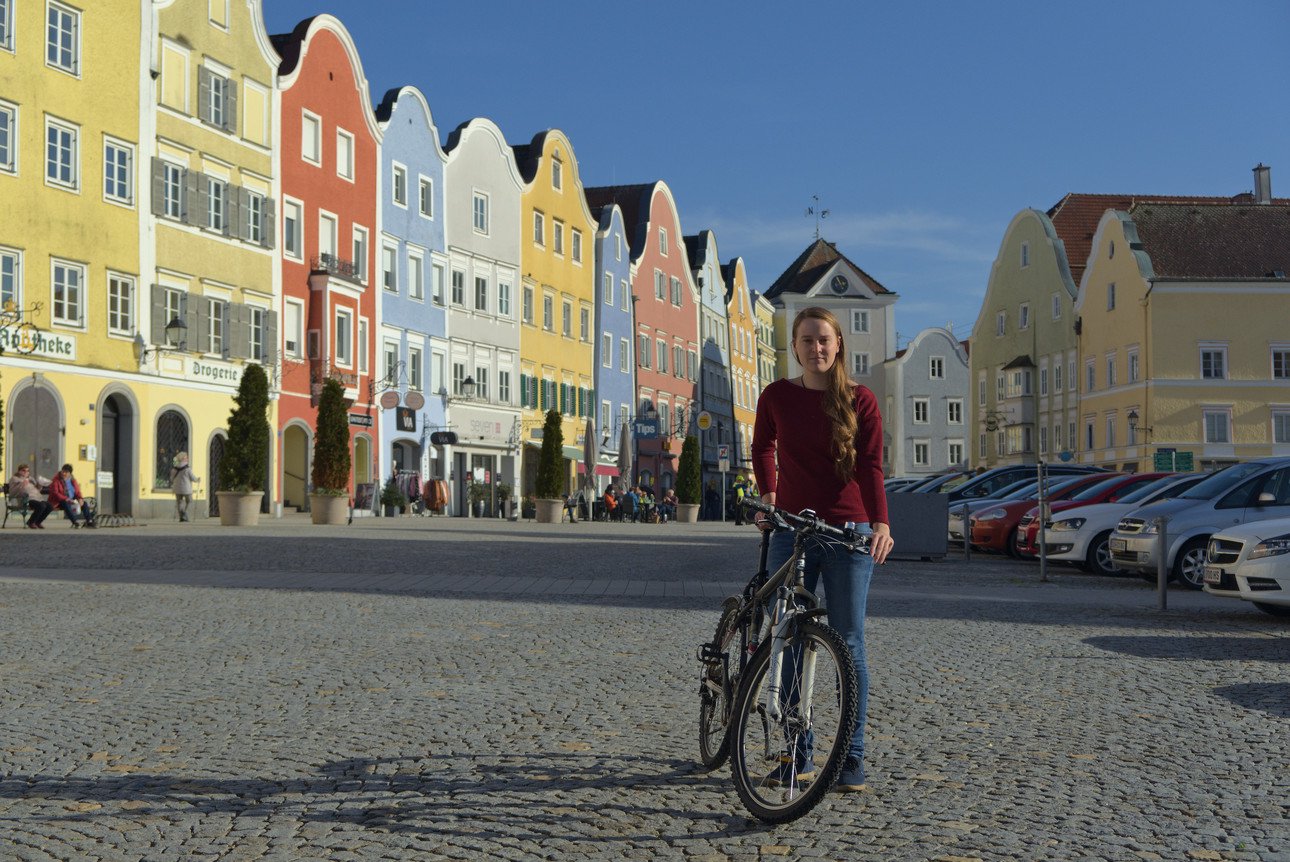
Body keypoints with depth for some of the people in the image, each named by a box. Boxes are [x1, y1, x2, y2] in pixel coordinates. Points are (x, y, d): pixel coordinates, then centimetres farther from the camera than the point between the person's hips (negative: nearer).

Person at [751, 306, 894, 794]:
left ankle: (853, 757, 9)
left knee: (849, 645, 0)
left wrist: (880, 523, -23)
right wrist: (768, 494, 9)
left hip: (847, 533, -2)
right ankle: (799, 753, 14)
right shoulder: (776, 396, 4)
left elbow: (870, 466, -8)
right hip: (791, 530, 2)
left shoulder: (860, 401, 0)